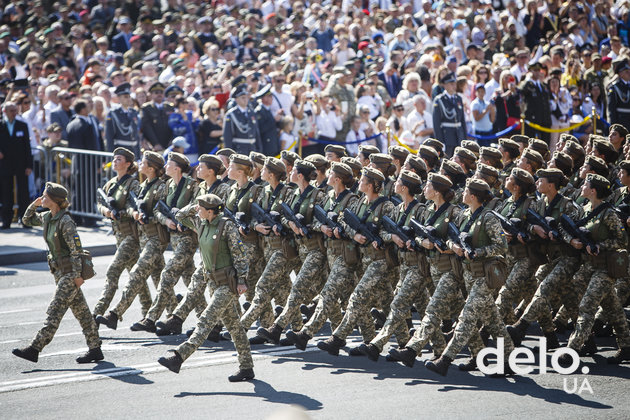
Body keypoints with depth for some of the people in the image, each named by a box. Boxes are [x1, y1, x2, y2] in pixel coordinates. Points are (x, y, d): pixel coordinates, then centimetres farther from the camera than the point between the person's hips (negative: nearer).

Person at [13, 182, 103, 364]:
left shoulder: (65, 221, -17)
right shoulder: (47, 217, 8)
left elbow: (76, 248, -18)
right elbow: (27, 220, 25)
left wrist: (77, 274, -20)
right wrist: (34, 204, 7)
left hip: (70, 272, -9)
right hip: (60, 272, 9)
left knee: (55, 310, -9)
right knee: (81, 311, 10)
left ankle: (35, 349, -12)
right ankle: (95, 349, 13)